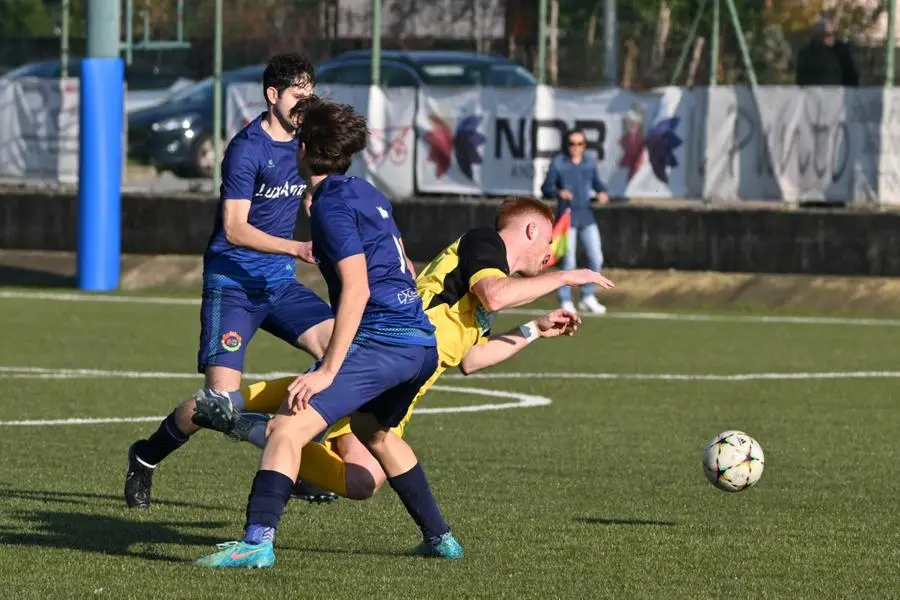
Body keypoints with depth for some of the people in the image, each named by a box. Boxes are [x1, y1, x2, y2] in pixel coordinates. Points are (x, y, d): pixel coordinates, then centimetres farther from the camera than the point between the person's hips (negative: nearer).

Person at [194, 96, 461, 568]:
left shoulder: (332, 203, -9)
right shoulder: (368, 194, 18)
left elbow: (357, 289, -17)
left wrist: (327, 371, -20)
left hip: (379, 342, -10)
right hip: (422, 343, 10)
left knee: (288, 428, -16)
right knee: (373, 430, 34)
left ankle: (257, 542, -30)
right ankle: (439, 538, 39)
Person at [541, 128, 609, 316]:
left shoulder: (590, 162, 8)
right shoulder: (558, 163, -4)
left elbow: (597, 184, 15)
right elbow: (546, 188, -3)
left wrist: (602, 194, -6)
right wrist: (559, 193, -23)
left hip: (586, 216, 4)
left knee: (596, 258, 3)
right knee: (568, 261, -4)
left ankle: (588, 297, 18)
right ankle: (566, 301, 7)